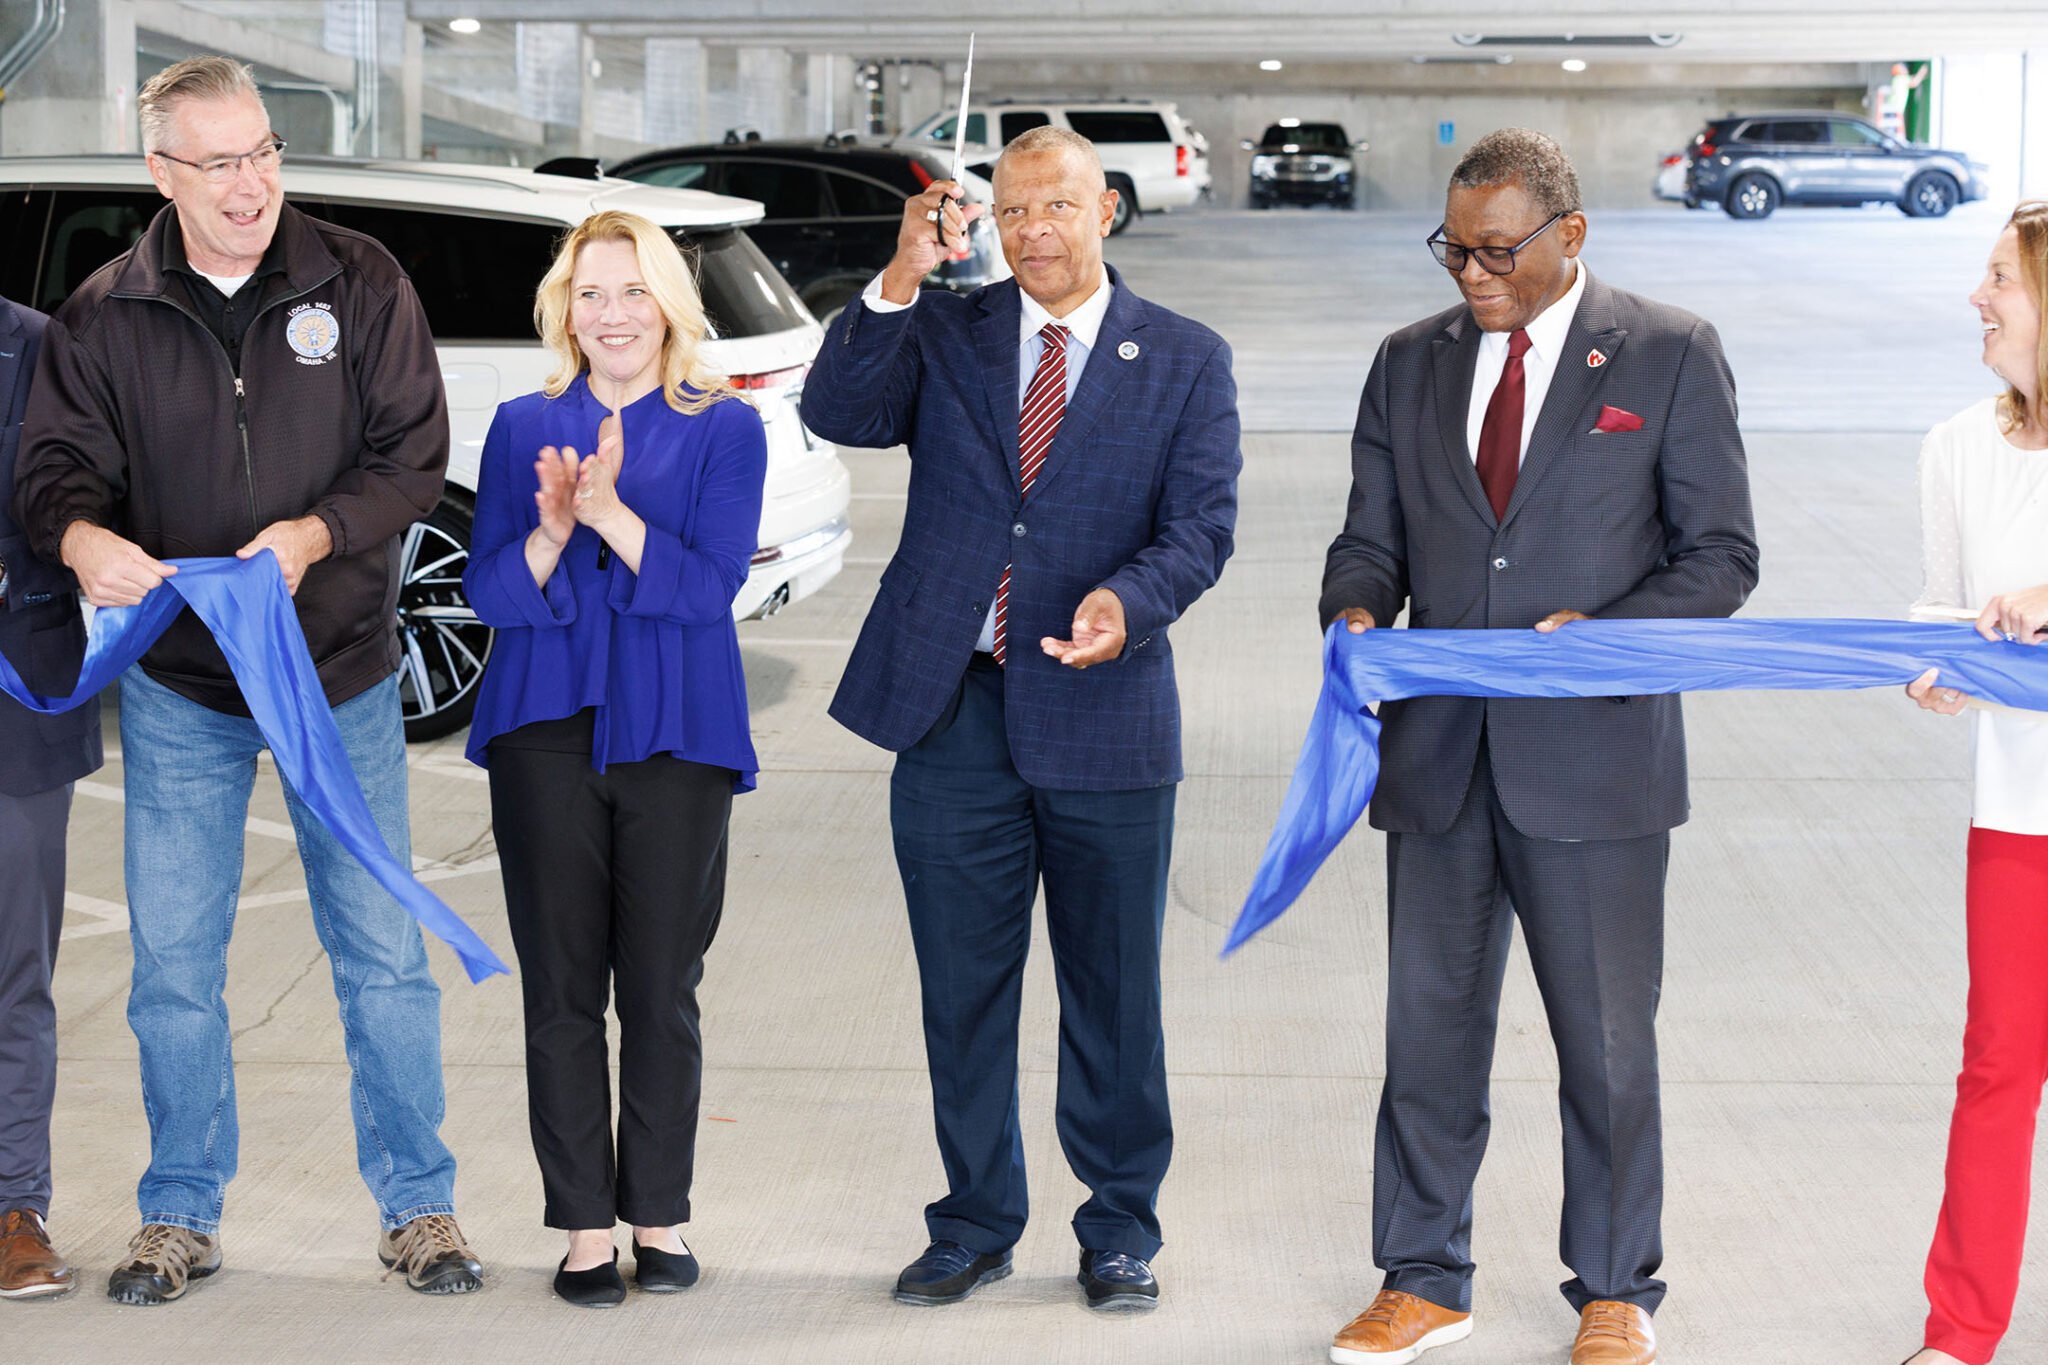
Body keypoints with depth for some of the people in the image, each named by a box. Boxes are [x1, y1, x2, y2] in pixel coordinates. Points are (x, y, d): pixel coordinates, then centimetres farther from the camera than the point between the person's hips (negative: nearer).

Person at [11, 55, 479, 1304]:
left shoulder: (358, 284, -3)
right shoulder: (107, 315, 0)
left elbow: (414, 451, -5)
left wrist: (316, 533, -23)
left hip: (343, 675, -1)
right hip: (177, 684, 1)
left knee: (383, 953, 4)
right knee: (174, 962, 6)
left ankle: (418, 1205, 18)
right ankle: (183, 1216, 21)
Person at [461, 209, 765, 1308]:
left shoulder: (723, 429, 4)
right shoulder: (523, 427, 10)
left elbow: (710, 584, -8)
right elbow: (488, 592, 3)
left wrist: (612, 515, -22)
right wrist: (551, 531, -17)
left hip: (673, 733, -1)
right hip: (546, 733, 2)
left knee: (661, 991, 2)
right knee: (561, 989, 2)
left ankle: (659, 1218, 14)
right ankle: (586, 1226, 10)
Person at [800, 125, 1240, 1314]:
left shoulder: (1187, 360, 3)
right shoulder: (943, 335, 7)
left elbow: (1202, 526, -5)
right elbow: (838, 415, -9)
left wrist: (1128, 601, -25)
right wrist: (900, 280, -20)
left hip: (1104, 717, -1)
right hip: (954, 708, 2)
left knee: (1114, 992, 7)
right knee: (962, 988, 10)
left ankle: (1121, 1229, 22)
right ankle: (976, 1223, 24)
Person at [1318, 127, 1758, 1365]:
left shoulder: (1671, 357, -1)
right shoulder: (1410, 364, 9)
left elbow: (1721, 554, -2)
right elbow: (1371, 539, 12)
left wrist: (1602, 635, -18)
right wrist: (1357, 614, -11)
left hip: (1593, 759, -3)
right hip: (1439, 754, 3)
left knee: (1607, 1037, 6)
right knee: (1429, 1026, 10)